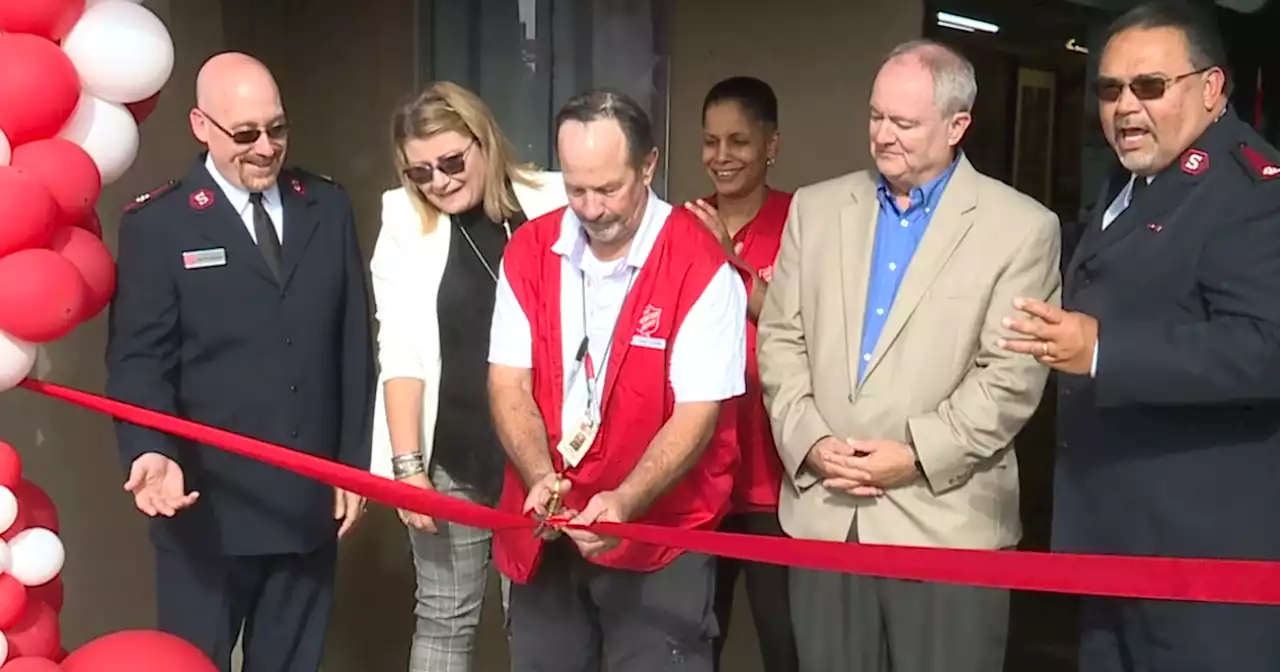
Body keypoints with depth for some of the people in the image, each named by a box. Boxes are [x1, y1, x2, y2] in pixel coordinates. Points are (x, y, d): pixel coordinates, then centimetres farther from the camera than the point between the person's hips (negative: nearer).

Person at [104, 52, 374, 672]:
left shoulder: (328, 207, 7)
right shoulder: (155, 224, -4)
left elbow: (353, 344, 8)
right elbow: (138, 358, -7)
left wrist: (354, 462, 6)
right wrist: (151, 452, -24)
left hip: (311, 499, 3)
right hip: (207, 505, -3)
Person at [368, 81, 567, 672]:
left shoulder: (555, 203, -2)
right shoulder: (404, 221, 0)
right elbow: (401, 352, -3)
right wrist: (407, 461, -9)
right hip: (452, 456, 0)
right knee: (445, 616, 9)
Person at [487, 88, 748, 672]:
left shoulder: (701, 267, -14)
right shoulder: (529, 250, 0)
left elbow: (697, 414, -16)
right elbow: (509, 381, -2)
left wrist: (624, 503, -28)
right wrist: (540, 477, -18)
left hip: (657, 535, -4)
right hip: (546, 529, 4)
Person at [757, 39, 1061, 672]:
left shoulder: (1022, 227, -2)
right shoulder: (815, 207, 10)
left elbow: (1012, 374, -8)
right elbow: (780, 339, 7)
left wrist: (918, 455, -14)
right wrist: (809, 441, -6)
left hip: (948, 522, -3)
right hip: (821, 514, 3)